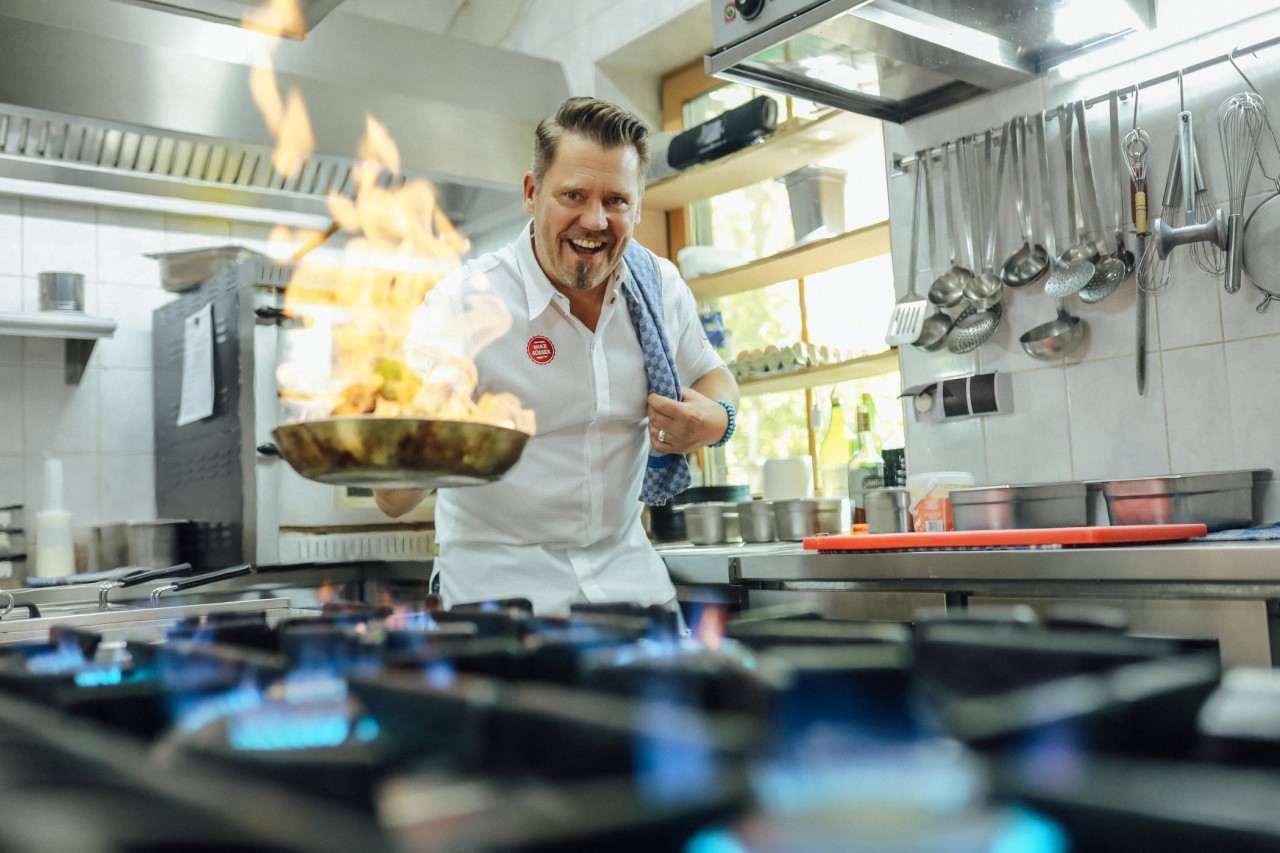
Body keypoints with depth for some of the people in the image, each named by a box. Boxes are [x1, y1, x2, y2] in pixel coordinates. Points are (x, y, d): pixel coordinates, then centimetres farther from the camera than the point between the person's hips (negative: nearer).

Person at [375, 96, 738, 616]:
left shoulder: (660, 286, -5)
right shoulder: (461, 304, -18)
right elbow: (393, 500, -23)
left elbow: (709, 375, 16)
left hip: (627, 577, 4)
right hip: (499, 588, -3)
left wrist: (716, 419, -8)